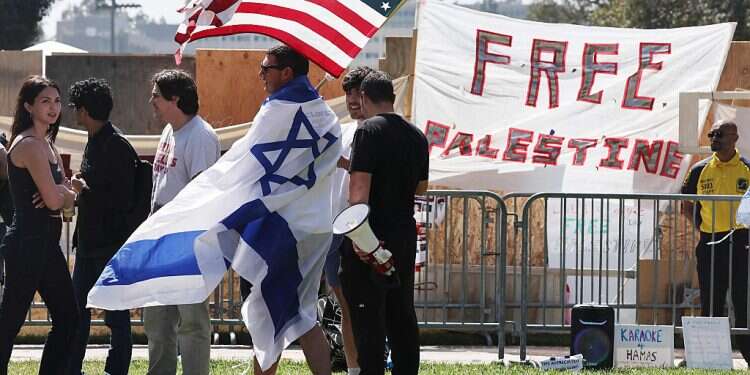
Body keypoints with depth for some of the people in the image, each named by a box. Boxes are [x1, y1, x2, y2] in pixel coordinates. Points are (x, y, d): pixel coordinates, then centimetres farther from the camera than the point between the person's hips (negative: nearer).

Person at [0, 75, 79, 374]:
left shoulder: (47, 145, 15)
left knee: (67, 318, 13)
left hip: (46, 243, 10)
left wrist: (60, 193, -10)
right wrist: (64, 191, 2)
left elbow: (69, 198, 13)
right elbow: (53, 200, -20)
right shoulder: (29, 145, -15)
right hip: (28, 241, -10)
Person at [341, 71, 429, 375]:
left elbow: (360, 186, -19)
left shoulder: (369, 131, -11)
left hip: (372, 235, -7)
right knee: (402, 315, 12)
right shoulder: (416, 135, 11)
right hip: (405, 233, 7)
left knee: (368, 315, -5)